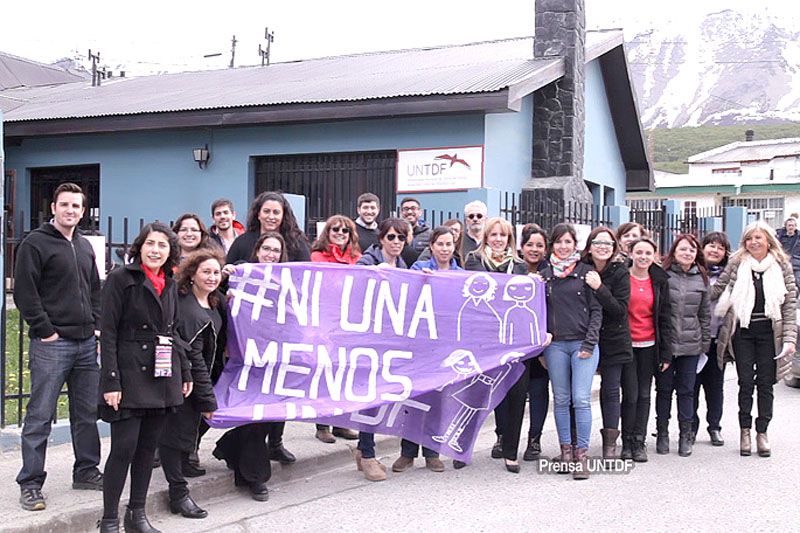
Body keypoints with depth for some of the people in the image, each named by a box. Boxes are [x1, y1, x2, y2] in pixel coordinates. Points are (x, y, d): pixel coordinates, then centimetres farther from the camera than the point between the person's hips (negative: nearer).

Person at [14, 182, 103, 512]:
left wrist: (97, 326, 11)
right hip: (52, 344, -7)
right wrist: (45, 330, -13)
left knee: (88, 412, 12)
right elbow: (24, 293, -10)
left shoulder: (85, 247, 17)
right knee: (40, 416, -2)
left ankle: (86, 472, 25)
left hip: (87, 343, 7)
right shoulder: (35, 244, -5)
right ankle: (30, 484, 5)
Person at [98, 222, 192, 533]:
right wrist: (111, 381, -16)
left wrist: (184, 372, 15)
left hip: (163, 376, 6)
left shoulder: (170, 285, 14)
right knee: (124, 448, -7)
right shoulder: (121, 278, -5)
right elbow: (108, 332, -10)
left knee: (148, 447, 11)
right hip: (129, 375, -6)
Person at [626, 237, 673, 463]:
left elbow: (665, 317, 9)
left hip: (649, 345, 3)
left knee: (644, 394, 6)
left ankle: (638, 442, 13)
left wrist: (666, 353, 4)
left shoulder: (659, 281, 8)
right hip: (625, 344, -3)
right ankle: (627, 441, 9)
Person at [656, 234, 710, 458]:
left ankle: (686, 435, 18)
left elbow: (705, 313, 11)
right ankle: (662, 433, 19)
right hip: (664, 344, -2)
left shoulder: (701, 278, 6)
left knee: (686, 390, 8)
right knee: (664, 389, 8)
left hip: (690, 345, 2)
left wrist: (705, 343, 9)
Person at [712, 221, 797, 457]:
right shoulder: (737, 263, 1)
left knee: (765, 383, 5)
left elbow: (790, 303, 0)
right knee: (746, 382, 4)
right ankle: (745, 432, 15)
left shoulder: (782, 265, 1)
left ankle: (762, 433, 15)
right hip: (743, 331, 0)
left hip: (769, 331, 0)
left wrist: (790, 338, -6)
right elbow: (717, 290, 4)